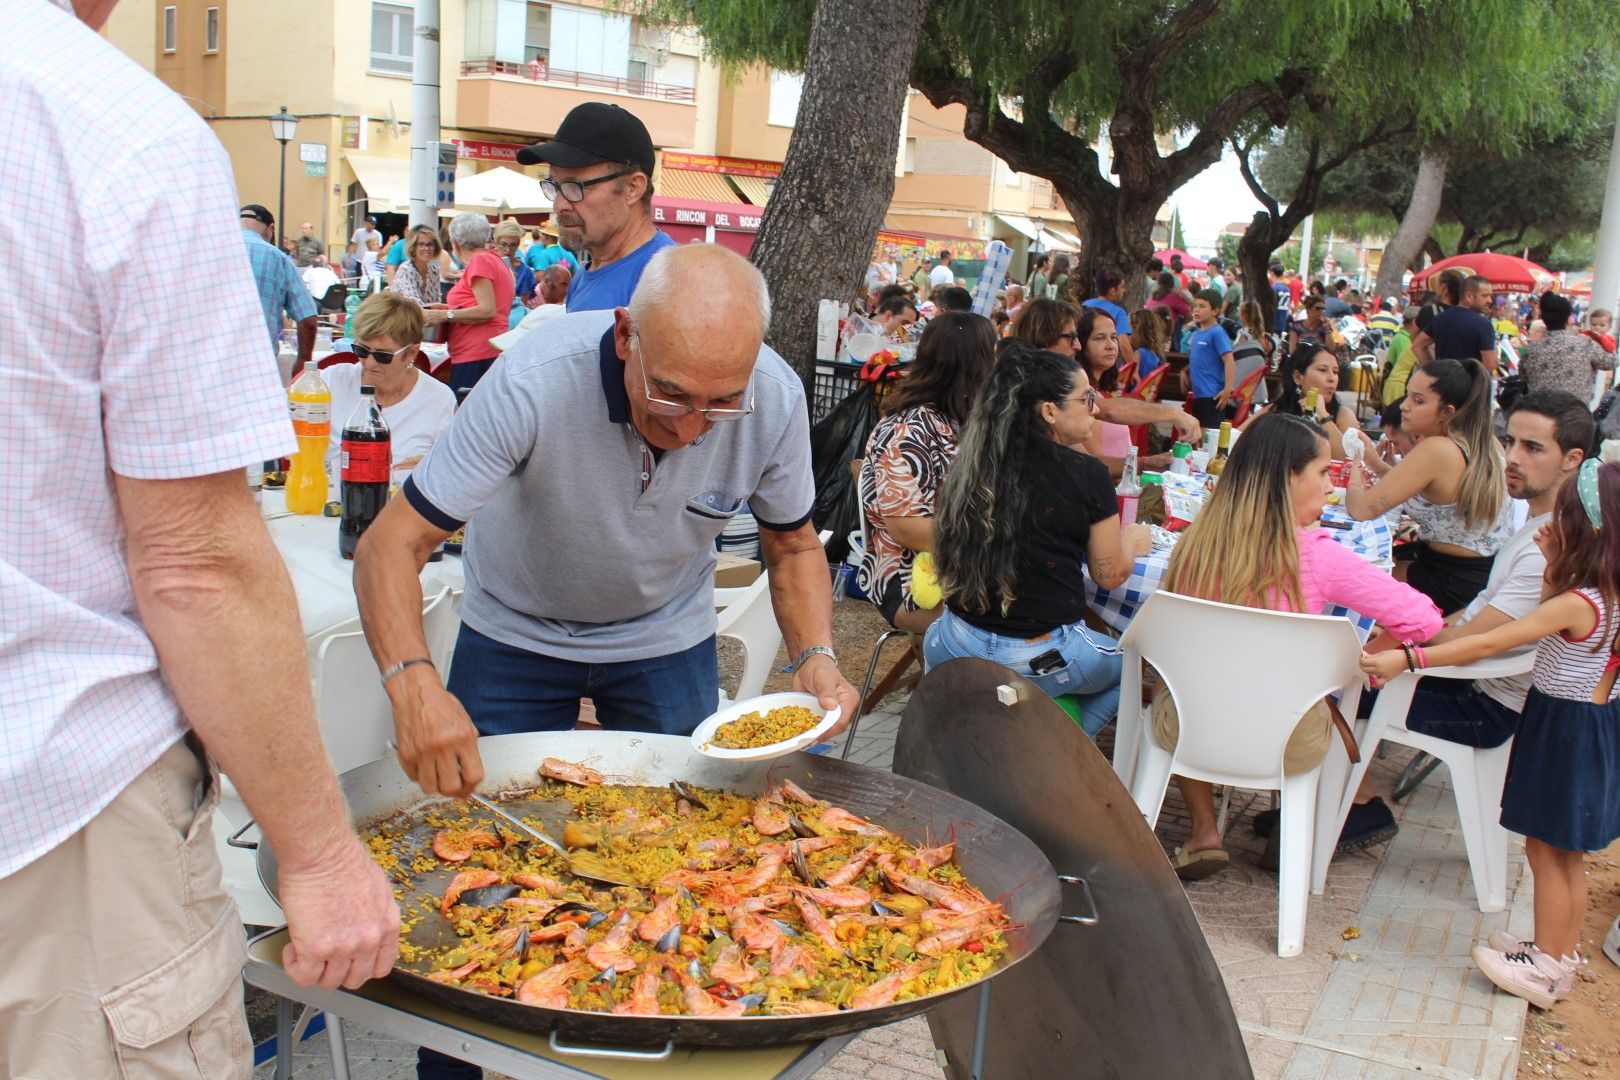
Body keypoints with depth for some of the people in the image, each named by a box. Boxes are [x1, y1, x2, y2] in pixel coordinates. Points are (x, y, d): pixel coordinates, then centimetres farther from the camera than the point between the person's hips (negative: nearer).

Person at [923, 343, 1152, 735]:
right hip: (1041, 660, -3)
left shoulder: (971, 464, -2)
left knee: (934, 637, 37)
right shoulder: (1086, 474, -12)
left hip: (957, 646, 4)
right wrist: (1132, 541, 22)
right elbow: (1110, 575, -1)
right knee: (1130, 661, 24)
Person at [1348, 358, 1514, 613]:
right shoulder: (1483, 443, 0)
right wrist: (1375, 464, 2)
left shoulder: (1436, 451, -26)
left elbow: (1362, 509, -25)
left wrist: (1355, 481, -3)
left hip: (1457, 586, -8)